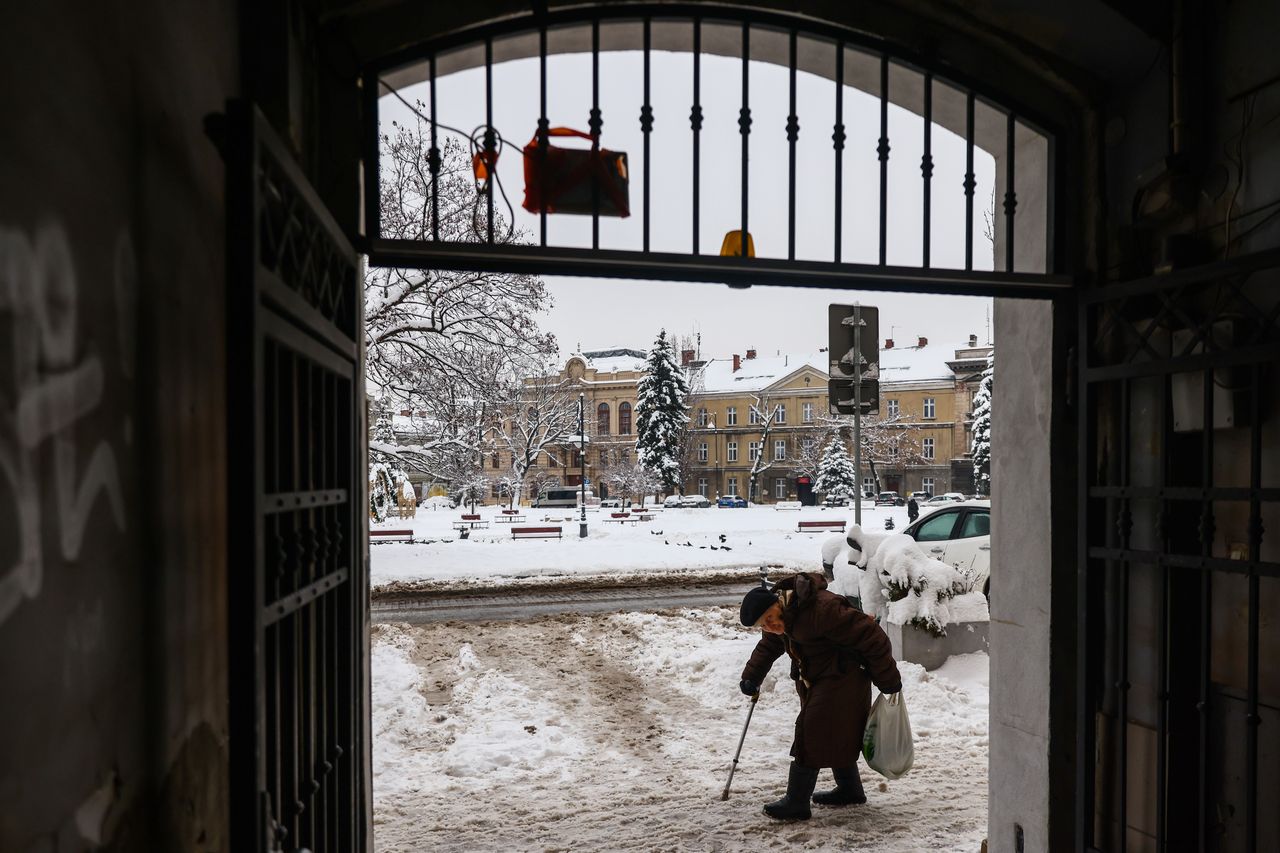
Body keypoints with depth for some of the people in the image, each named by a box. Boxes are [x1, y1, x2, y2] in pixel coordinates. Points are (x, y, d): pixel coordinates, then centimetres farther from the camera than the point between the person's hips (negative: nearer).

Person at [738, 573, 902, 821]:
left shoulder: (822, 609, -32)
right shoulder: (782, 615, -2)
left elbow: (872, 637, -27)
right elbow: (768, 647, 17)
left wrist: (888, 680, -18)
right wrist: (751, 677, 3)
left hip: (841, 682, -9)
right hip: (816, 683, 9)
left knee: (812, 734, -8)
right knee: (834, 735, 20)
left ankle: (796, 803, 0)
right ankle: (850, 790, 37)